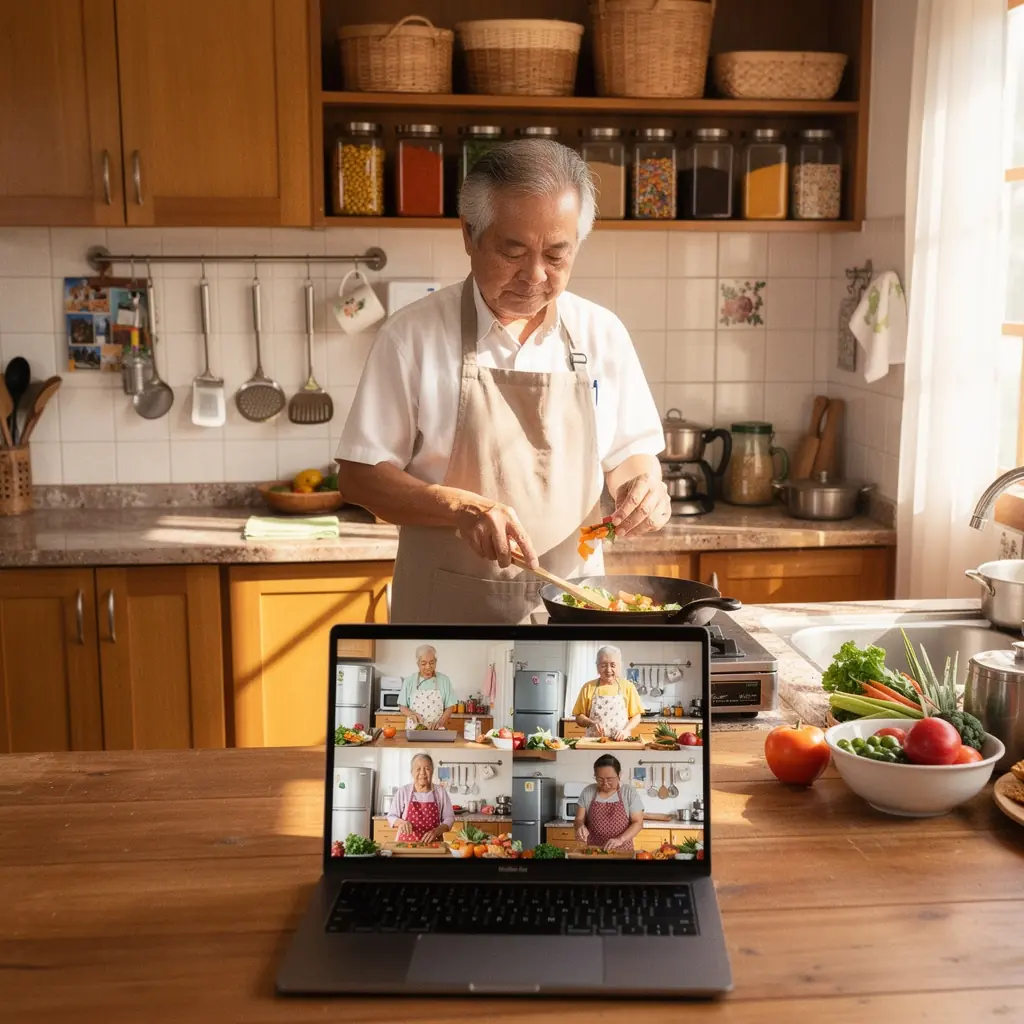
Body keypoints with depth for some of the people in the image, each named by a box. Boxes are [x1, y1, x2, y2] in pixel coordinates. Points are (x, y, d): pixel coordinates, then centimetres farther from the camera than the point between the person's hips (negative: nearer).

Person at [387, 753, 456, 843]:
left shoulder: (441, 792, 6)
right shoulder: (402, 791, 4)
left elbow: (449, 818, 9)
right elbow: (391, 817, 8)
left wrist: (436, 831, -8)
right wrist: (401, 822, -13)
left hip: (432, 843, 1)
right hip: (406, 843, -1)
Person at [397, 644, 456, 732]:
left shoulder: (444, 680, 3)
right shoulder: (409, 681, 5)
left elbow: (450, 707, 4)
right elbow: (402, 707, 10)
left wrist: (440, 722, -12)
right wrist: (412, 714, -11)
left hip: (437, 731, 0)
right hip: (413, 730, 1)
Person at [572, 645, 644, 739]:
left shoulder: (628, 687, 6)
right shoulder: (588, 687, 7)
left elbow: (636, 716, 8)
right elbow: (579, 717, 9)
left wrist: (626, 730, -10)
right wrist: (592, 723, -10)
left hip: (621, 742, 0)